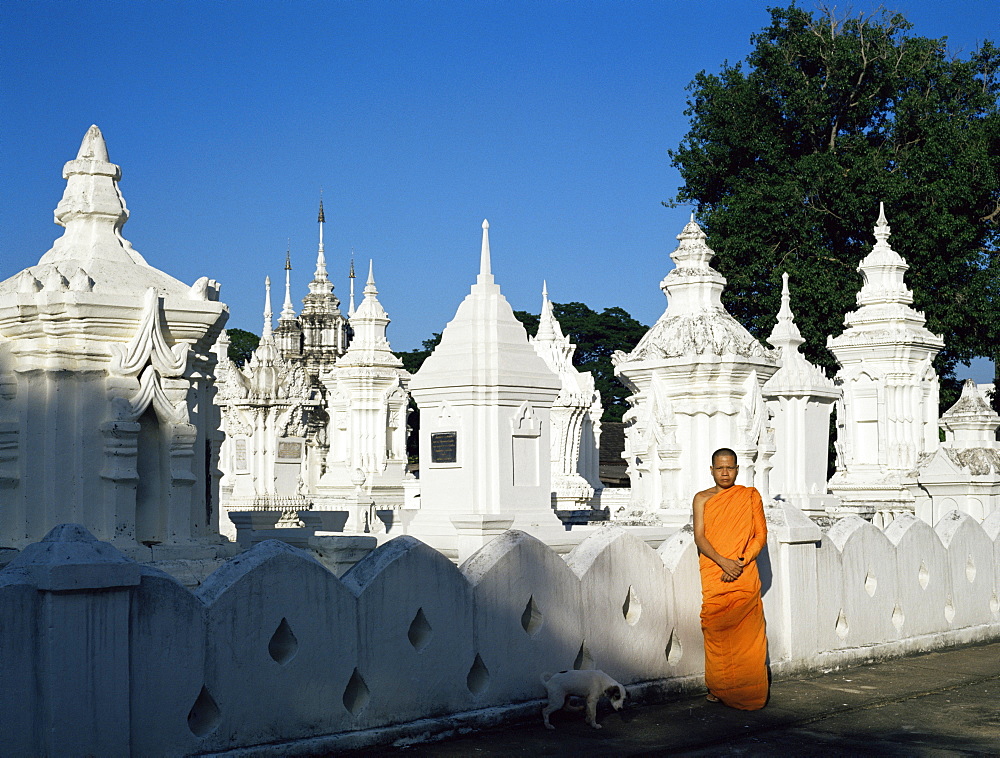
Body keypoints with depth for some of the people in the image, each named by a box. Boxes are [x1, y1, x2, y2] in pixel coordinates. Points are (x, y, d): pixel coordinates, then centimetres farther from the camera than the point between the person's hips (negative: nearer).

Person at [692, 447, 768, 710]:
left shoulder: (750, 496, 9)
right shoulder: (702, 499, 9)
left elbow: (761, 535, 4)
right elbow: (699, 537, 0)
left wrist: (740, 562, -10)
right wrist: (722, 561, -16)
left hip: (744, 574, 0)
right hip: (713, 575, 1)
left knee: (746, 633, -5)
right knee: (716, 632, -4)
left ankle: (749, 692, 1)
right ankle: (718, 688, 6)